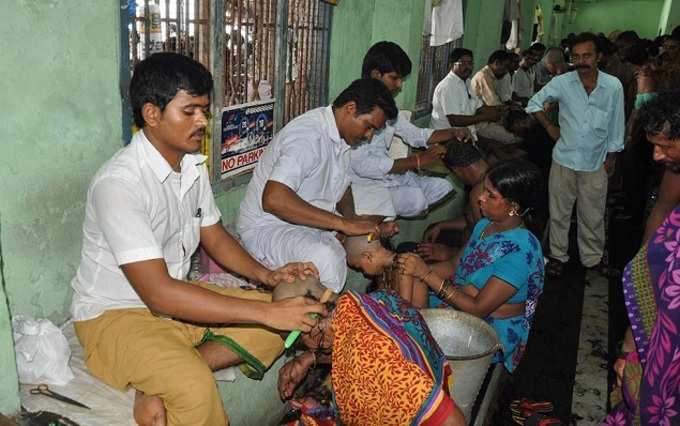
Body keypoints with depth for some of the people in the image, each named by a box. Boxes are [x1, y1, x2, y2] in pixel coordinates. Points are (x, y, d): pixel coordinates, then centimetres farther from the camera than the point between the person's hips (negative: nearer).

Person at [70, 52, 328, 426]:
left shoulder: (193, 165, -1)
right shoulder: (118, 183, -27)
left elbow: (214, 237, 10)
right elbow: (158, 292, -32)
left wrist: (267, 276, -8)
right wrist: (267, 312, -33)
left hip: (176, 299, 9)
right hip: (116, 314, -9)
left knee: (276, 325, -6)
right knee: (196, 389, -35)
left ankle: (163, 384, -11)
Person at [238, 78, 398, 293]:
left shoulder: (342, 137, 7)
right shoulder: (308, 134, -25)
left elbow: (343, 186, 20)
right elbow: (273, 199, -37)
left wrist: (352, 219, -3)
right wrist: (344, 223, -35)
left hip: (313, 225, 10)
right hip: (267, 227, -9)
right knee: (327, 258, -36)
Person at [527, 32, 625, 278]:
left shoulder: (613, 86, -10)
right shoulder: (562, 83, -9)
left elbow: (615, 126, 0)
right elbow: (534, 103, 7)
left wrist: (611, 159, 5)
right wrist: (549, 126, 0)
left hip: (595, 164, 0)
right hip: (563, 160, 1)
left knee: (592, 216, 11)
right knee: (559, 212, 12)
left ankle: (592, 258, 29)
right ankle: (558, 255, 28)